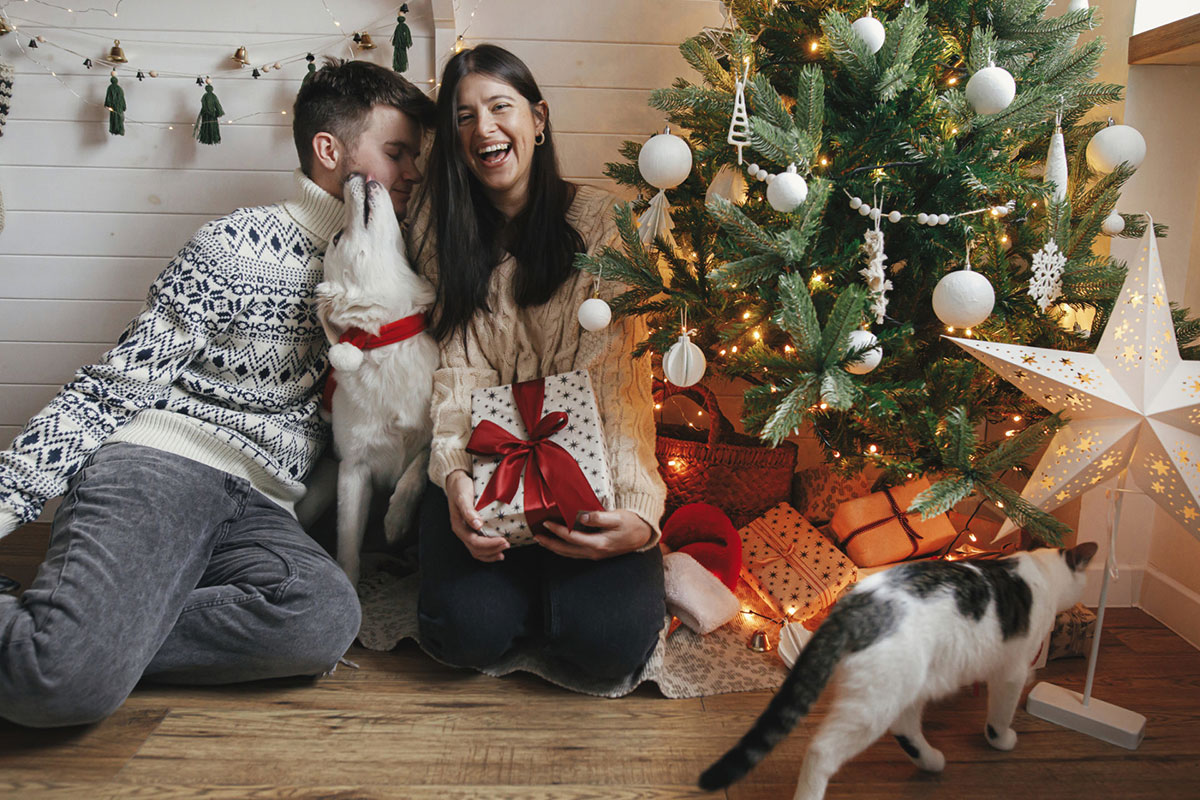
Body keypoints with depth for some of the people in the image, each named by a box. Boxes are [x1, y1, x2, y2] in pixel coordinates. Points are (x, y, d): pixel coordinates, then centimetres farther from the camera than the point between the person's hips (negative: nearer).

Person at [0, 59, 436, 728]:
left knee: (327, 616, -32)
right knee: (68, 684, -33)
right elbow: (117, 383, 1)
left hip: (261, 510, 5)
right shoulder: (243, 241, 3)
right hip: (160, 461, -5)